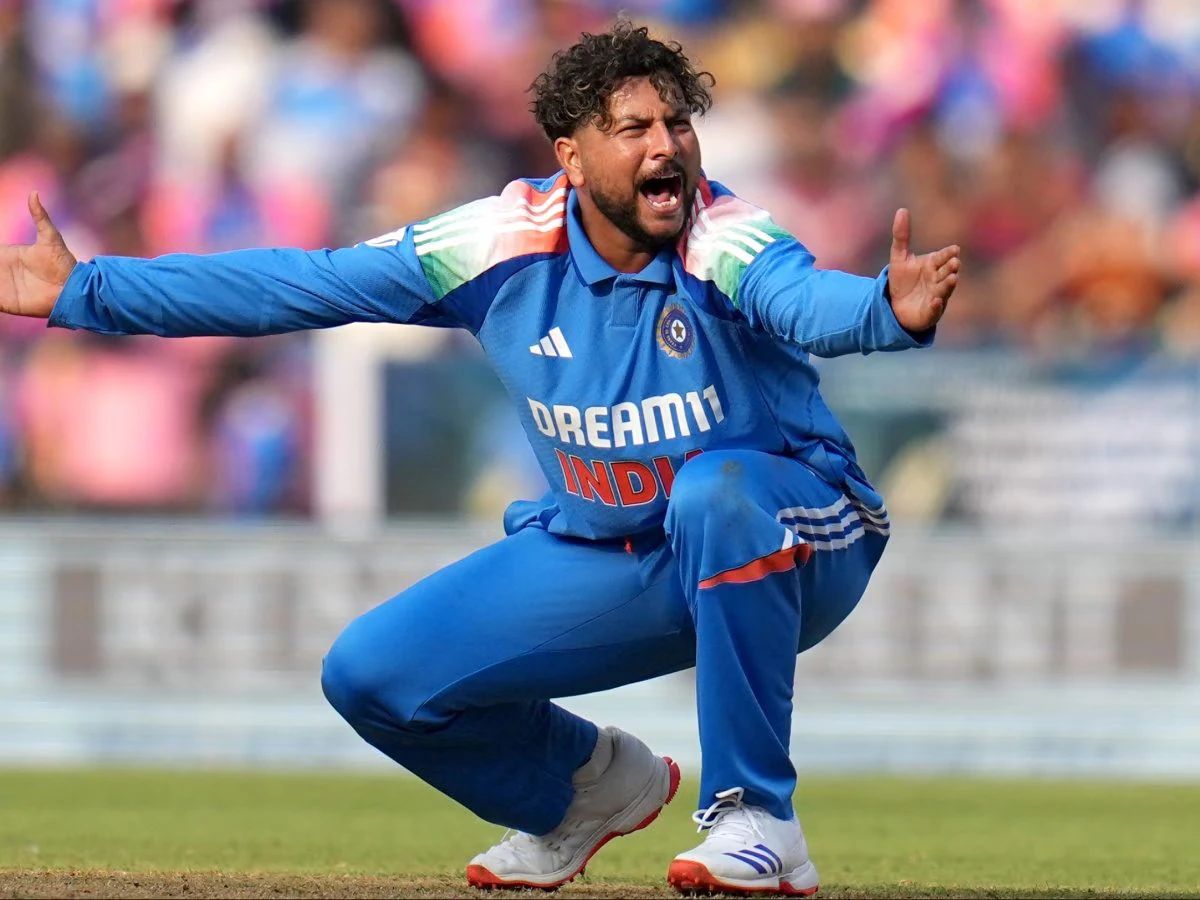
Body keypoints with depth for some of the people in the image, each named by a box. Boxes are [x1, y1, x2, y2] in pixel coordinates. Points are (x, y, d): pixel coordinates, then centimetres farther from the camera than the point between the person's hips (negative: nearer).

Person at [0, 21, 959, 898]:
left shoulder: (725, 242, -25)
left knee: (716, 490, -39)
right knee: (375, 676, -4)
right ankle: (590, 785, 25)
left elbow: (805, 298, -49)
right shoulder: (509, 241, -12)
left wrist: (892, 310, -73)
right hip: (602, 555, 5)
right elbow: (301, 285, -7)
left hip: (789, 547, -5)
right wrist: (87, 291, -9)